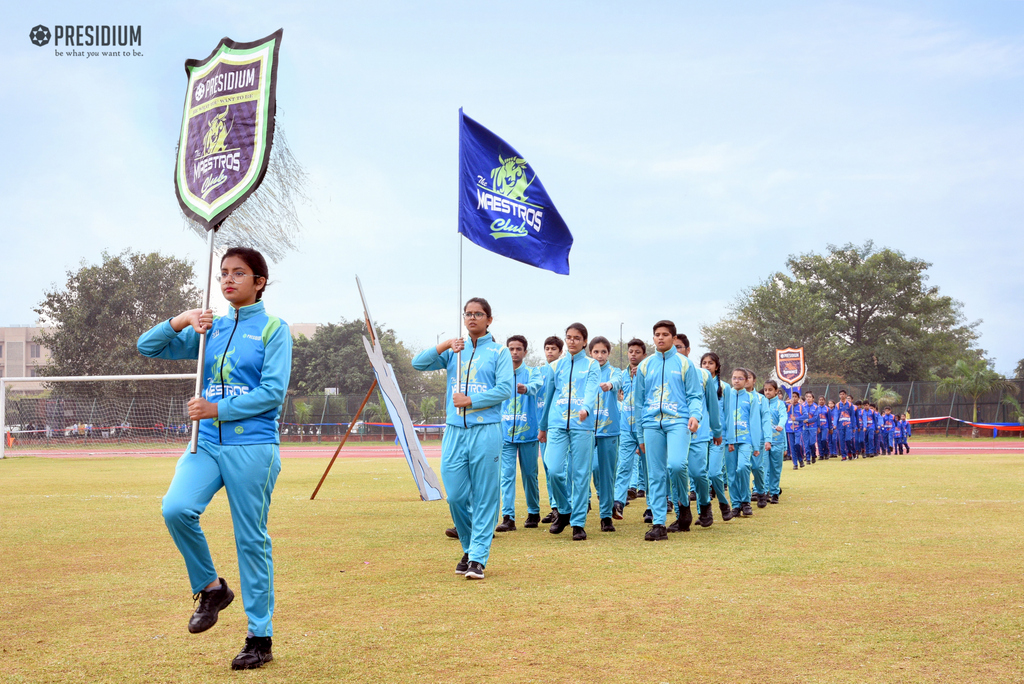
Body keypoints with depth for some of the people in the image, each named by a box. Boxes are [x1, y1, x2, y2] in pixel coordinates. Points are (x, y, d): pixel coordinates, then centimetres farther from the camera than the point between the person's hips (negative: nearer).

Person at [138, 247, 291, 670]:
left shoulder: (273, 329, 1)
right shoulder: (210, 329, 15)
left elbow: (273, 392, -10)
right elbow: (148, 347, 15)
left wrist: (218, 409, -14)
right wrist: (181, 320, -1)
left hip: (253, 446, -4)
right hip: (207, 443, 4)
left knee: (251, 540, -1)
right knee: (176, 508, -20)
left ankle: (261, 639, 10)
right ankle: (210, 587, 5)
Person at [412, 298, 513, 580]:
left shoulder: (499, 352, 5)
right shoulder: (453, 351, 16)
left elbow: (505, 389, -8)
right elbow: (418, 363, 6)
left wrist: (470, 400, -12)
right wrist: (443, 345, -6)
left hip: (485, 431, -4)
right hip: (454, 432, 4)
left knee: (484, 497, -3)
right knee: (456, 496, 4)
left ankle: (478, 558, 0)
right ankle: (469, 548, 23)